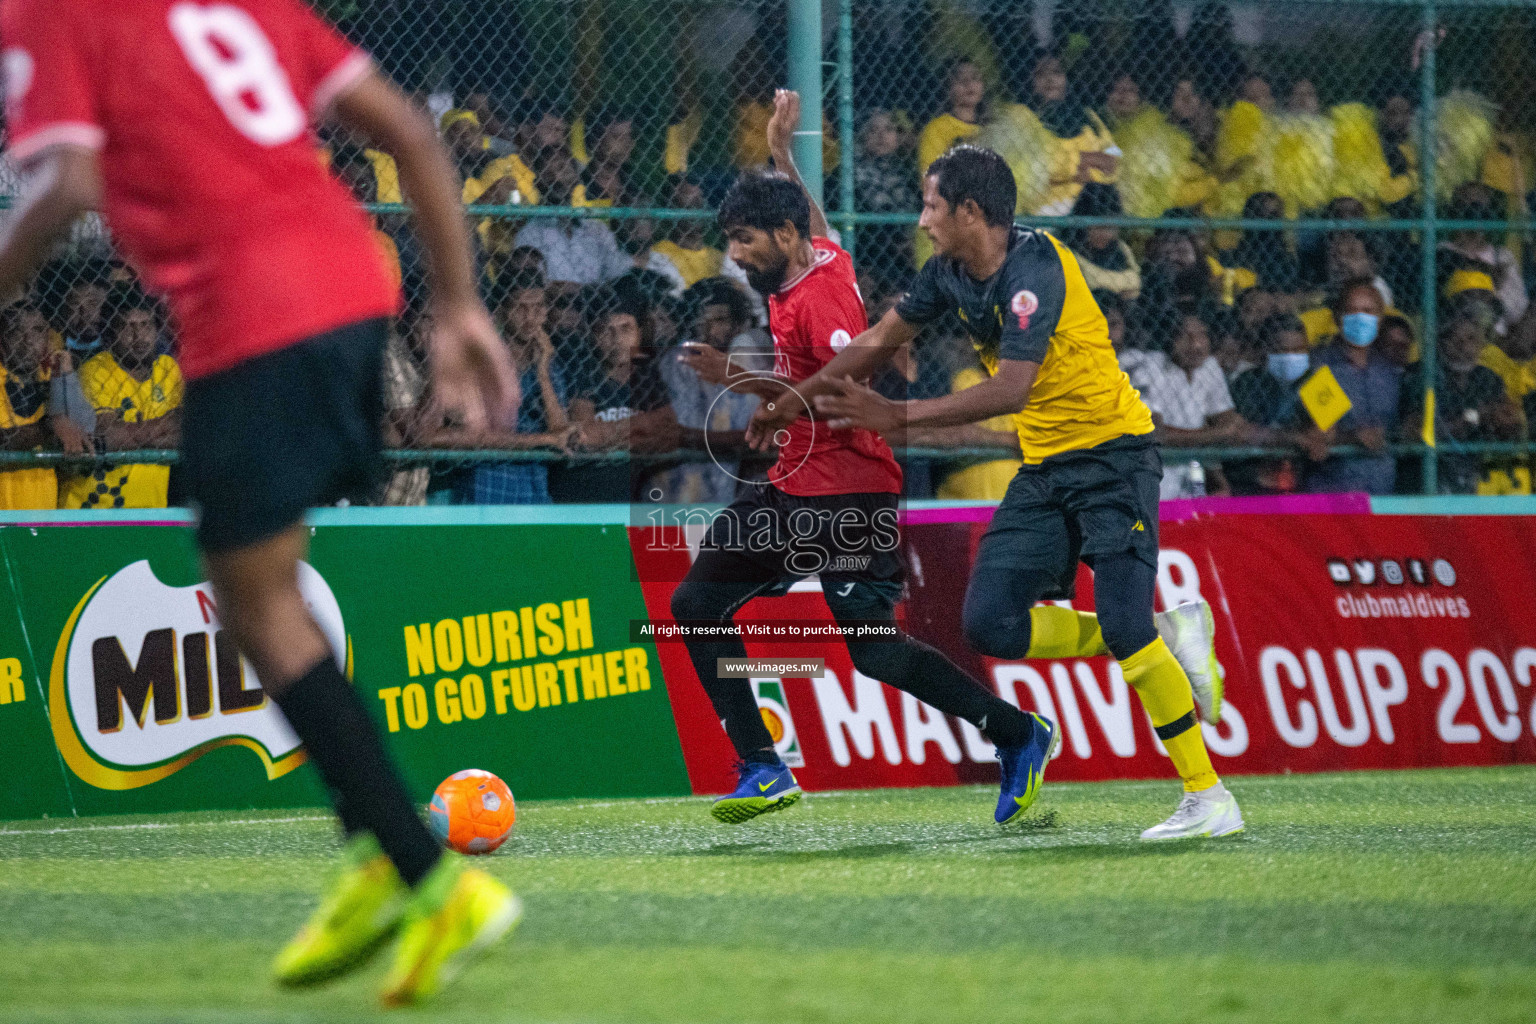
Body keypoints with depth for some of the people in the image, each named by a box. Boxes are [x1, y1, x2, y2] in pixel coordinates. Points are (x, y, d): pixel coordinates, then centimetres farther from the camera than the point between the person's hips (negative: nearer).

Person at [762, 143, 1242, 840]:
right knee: (990, 624, -5)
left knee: (1123, 629, -20)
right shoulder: (952, 273, 5)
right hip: (1044, 468, 8)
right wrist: (794, 402, 20)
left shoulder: (1032, 270, -21)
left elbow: (1010, 391, -30)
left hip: (1112, 455, -8)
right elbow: (879, 342, 19)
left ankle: (1208, 797, -12)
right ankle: (1164, 637, 8)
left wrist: (897, 416, -29)